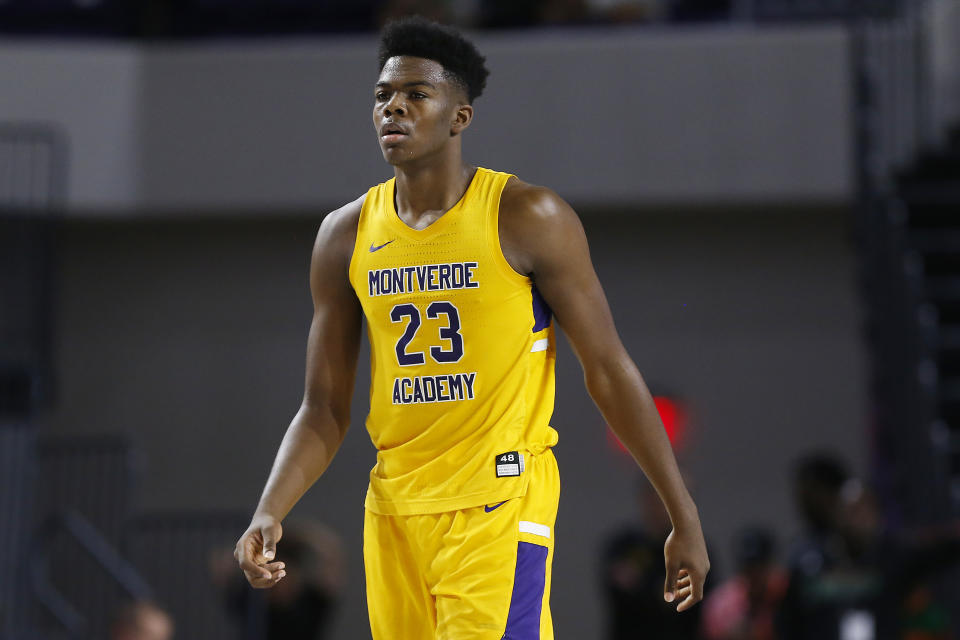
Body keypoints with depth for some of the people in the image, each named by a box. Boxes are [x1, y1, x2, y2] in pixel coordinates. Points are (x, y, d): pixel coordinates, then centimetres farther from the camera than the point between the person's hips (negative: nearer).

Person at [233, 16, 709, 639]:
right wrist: (270, 512, -8)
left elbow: (609, 370, -3)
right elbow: (324, 411, 9)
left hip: (501, 502, -5)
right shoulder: (346, 236, 7)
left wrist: (685, 518, -2)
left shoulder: (527, 218, -6)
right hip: (394, 511, 5)